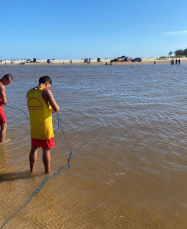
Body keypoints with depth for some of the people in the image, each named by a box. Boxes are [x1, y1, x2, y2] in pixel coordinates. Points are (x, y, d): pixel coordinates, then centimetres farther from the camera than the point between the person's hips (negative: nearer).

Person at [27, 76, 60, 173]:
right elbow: (56, 109, -20)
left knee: (34, 148, 18)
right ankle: (47, 172, 17)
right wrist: (57, 107, 5)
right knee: (46, 150, 6)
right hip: (45, 126, -6)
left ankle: (32, 170, 30)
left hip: (34, 126, 6)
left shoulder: (29, 92, 5)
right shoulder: (46, 91, -14)